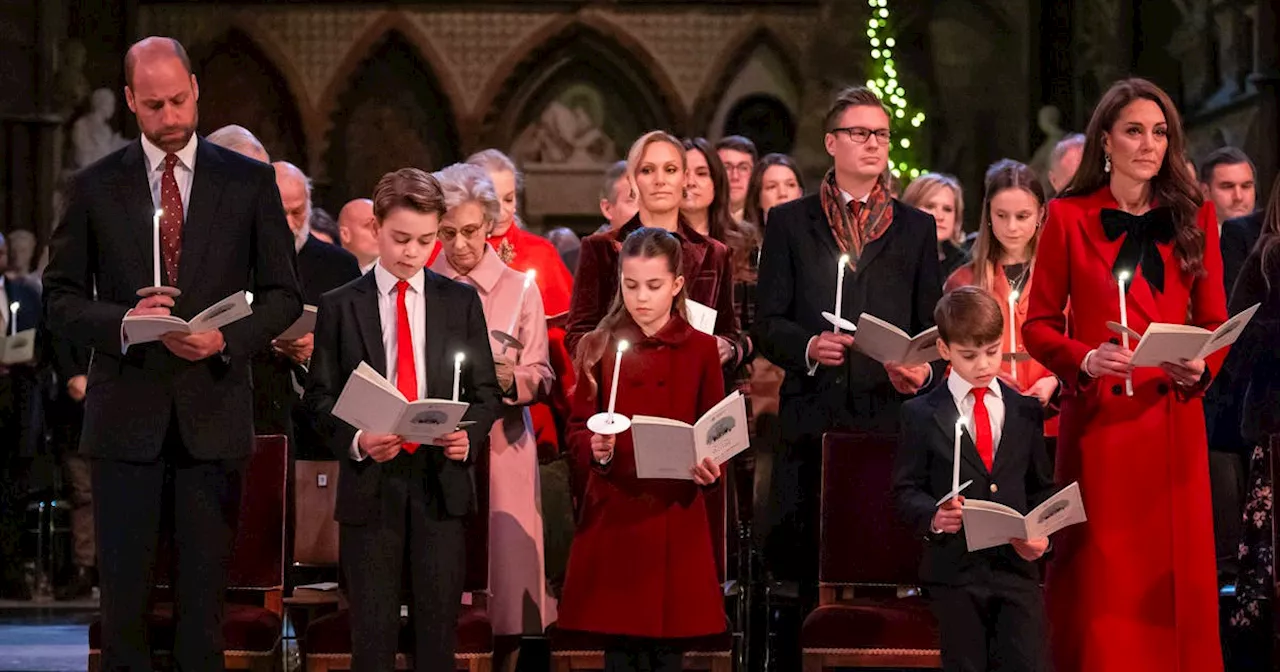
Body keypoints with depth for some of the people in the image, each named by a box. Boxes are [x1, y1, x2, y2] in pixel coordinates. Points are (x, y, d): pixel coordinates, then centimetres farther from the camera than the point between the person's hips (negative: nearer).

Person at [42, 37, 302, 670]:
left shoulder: (249, 182, 5)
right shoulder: (97, 186, 5)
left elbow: (283, 295, 6)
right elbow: (61, 298, 5)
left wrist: (227, 338, -12)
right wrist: (121, 322, -14)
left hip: (214, 413, 0)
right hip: (126, 416, 0)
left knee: (204, 598, 4)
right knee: (123, 592, 3)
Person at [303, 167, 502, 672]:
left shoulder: (461, 302, 8)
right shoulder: (339, 307, 4)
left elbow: (486, 390, 9)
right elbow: (320, 397, 3)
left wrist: (470, 436, -11)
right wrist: (355, 441, -16)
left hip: (442, 484, 1)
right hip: (370, 485, -1)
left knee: (438, 628, 4)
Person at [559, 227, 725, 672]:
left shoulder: (700, 349, 2)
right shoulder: (599, 348, 5)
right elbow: (576, 429, 6)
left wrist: (710, 467, -16)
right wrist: (595, 449, -16)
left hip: (676, 517, -1)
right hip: (613, 514, 1)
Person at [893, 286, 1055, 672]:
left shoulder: (1025, 410, 11)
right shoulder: (921, 415, 2)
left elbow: (1041, 487, 15)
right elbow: (906, 491, 2)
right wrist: (933, 517, -19)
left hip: (1017, 564, 2)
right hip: (954, 570, -2)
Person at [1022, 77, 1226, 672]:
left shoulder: (1193, 217, 10)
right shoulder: (1068, 217, 3)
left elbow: (1214, 321, 11)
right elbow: (1038, 325, 4)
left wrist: (1200, 367, -10)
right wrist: (1085, 360, -15)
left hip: (1172, 418, 2)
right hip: (1098, 421, -2)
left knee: (1177, 574, 2)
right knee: (1100, 578, -2)